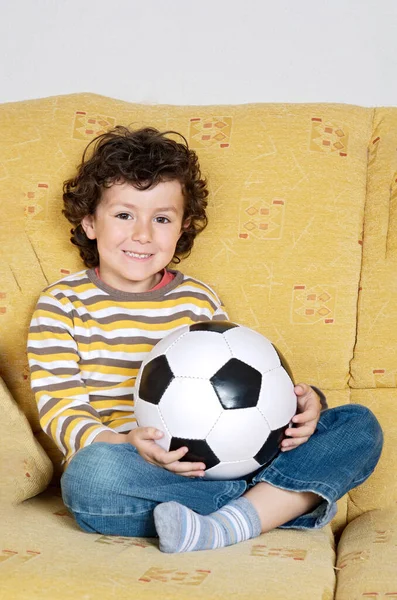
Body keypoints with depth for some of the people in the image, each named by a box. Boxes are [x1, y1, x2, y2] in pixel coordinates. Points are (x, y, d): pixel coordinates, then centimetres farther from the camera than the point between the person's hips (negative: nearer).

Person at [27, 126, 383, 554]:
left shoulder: (200, 300, 15)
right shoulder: (62, 304, 4)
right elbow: (60, 410, -5)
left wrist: (301, 405, -6)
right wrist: (129, 444, -26)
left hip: (219, 461, 4)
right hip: (124, 467, -3)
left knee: (359, 426, -9)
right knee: (92, 472, -40)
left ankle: (222, 527, -31)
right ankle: (293, 497, -23)